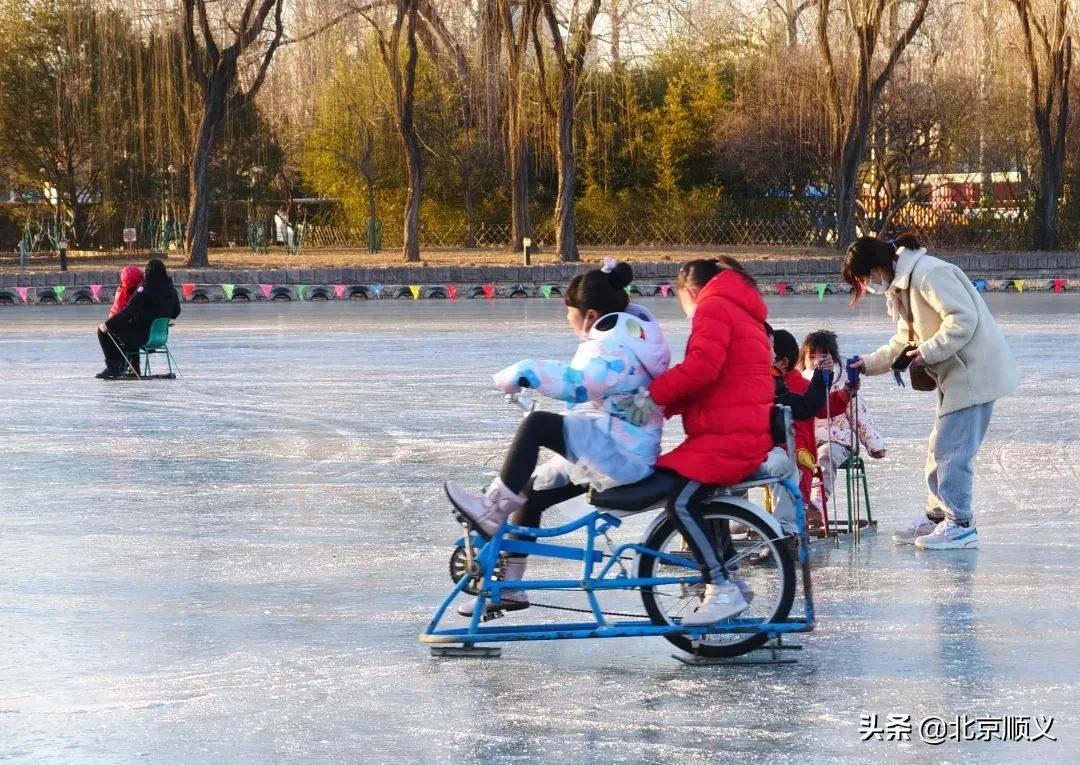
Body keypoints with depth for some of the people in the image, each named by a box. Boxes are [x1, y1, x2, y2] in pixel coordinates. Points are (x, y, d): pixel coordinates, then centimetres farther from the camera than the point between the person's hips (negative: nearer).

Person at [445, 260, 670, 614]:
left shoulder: (616, 346, -19)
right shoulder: (626, 329, 14)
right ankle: (508, 587, 19)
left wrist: (525, 373, -34)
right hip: (606, 450, 12)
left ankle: (491, 513, -19)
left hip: (621, 451, -12)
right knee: (531, 493, 13)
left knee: (537, 425, -27)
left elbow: (579, 382, -37)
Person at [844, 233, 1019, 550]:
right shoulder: (902, 284, 13)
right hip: (954, 375, 10)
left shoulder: (928, 274, -20)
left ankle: (959, 525, -3)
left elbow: (964, 319, -25)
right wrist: (869, 363, 14)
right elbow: (905, 340, 22)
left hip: (974, 372, -10)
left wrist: (927, 352, -22)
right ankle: (937, 516, 23)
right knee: (939, 449, 14)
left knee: (950, 449, -9)